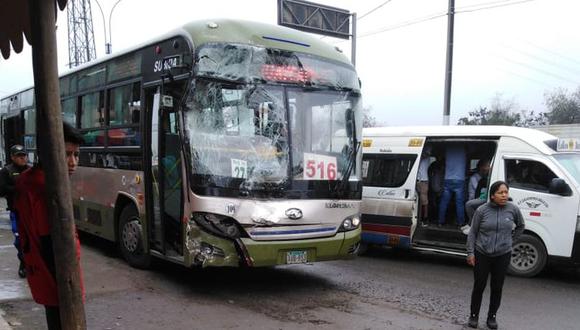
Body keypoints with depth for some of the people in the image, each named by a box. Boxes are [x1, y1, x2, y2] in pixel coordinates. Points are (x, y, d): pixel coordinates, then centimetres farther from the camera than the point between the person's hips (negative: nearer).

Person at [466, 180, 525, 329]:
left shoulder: (513, 209, -4)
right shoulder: (482, 210, -8)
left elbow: (520, 226, 17)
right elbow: (472, 233, -2)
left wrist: (510, 239, 9)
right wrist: (470, 253, -5)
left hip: (503, 255, 2)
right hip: (482, 254, -1)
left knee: (497, 287, 10)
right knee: (479, 286, 6)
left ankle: (492, 317, 27)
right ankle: (474, 316, 21)